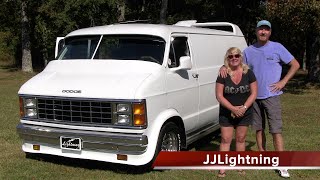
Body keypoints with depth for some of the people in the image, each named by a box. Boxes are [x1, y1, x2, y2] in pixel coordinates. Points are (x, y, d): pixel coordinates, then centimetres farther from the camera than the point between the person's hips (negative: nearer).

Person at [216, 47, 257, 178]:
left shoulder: (248, 73, -4)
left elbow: (254, 93, -4)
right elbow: (219, 95, -10)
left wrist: (244, 107, -17)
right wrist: (233, 108, -19)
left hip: (244, 113, 1)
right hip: (226, 113, -1)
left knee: (240, 139, 11)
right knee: (225, 140, 0)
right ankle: (222, 169, 3)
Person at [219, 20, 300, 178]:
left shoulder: (277, 48, -1)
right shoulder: (249, 51, 8)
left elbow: (295, 65, 2)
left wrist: (283, 82, -7)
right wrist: (224, 67, -10)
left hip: (271, 96, -4)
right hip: (254, 96, 4)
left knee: (276, 130, -8)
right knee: (259, 129, 12)